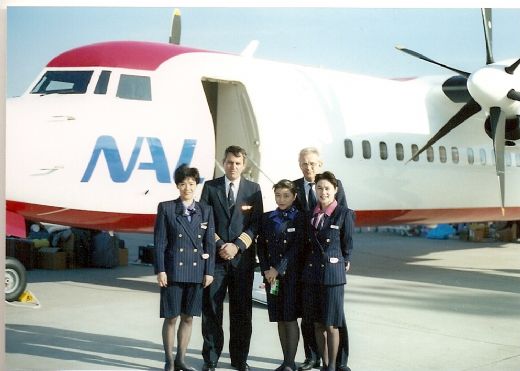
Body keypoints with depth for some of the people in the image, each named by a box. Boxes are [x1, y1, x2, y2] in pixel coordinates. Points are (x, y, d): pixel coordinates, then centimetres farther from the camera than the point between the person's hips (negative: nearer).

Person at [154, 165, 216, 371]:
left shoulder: (205, 211, 6)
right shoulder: (166, 208, -1)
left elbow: (210, 243, 6)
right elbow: (159, 242, -4)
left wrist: (209, 271, 0)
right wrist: (160, 270, -9)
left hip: (196, 272, 3)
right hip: (173, 271, -3)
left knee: (188, 317, 10)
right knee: (171, 317, 3)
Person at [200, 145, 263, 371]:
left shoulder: (253, 189, 6)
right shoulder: (210, 187, 6)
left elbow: (256, 224, 1)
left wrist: (237, 246, -10)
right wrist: (219, 245, -8)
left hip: (242, 257, 0)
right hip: (215, 256, 0)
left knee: (242, 310, 5)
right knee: (211, 308, 2)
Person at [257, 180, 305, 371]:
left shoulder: (300, 218, -2)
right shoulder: (267, 218, 11)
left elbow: (297, 248, -10)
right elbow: (261, 246, 9)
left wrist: (278, 269, -13)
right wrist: (266, 270, -4)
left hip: (291, 274, -4)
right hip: (271, 275, 4)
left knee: (290, 318, -5)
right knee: (280, 319, 7)